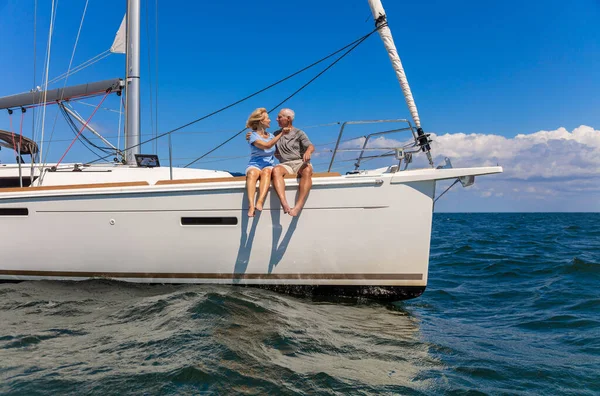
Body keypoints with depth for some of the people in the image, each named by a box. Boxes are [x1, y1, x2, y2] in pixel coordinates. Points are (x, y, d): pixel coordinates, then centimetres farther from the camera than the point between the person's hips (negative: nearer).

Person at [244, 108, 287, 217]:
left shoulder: (271, 136, 21)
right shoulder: (253, 136, 1)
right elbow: (267, 146, -16)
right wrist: (281, 134, -18)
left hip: (268, 166, 3)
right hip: (254, 165, -3)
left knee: (266, 172, -35)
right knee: (252, 174, -39)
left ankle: (260, 202, -55)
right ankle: (251, 205, -55)